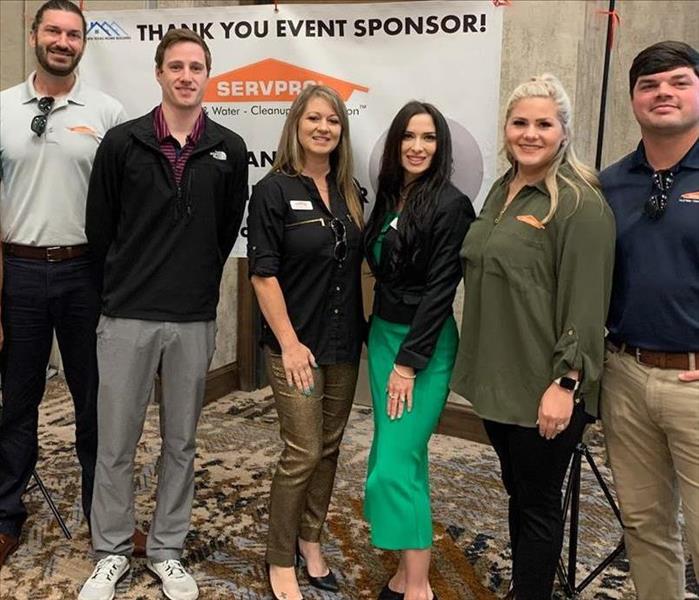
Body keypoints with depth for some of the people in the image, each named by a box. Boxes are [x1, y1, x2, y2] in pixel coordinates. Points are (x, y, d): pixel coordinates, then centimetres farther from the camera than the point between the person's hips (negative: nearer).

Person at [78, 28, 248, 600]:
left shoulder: (229, 150, 1)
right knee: (115, 442, 7)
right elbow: (99, 229, 6)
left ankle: (167, 551, 28)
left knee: (181, 442, 11)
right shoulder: (122, 142, -1)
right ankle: (112, 552, 26)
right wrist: (119, 290, 11)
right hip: (127, 317, -1)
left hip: (195, 320, 1)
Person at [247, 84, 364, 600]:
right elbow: (263, 273, -12)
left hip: (344, 343, 6)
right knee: (303, 452, -2)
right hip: (296, 344, -6)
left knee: (329, 447, 13)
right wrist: (289, 343, -16)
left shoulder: (350, 191, 8)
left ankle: (310, 541, 31)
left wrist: (364, 328, 8)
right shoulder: (274, 190, -8)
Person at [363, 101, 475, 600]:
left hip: (425, 343, -7)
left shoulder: (450, 205, -13)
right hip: (382, 334, 7)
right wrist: (381, 342, 9)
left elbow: (439, 290, -16)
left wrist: (409, 363, -17)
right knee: (406, 456, 12)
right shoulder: (389, 198, 9)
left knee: (393, 464, -9)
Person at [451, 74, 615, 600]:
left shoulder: (580, 203, -13)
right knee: (518, 491, 21)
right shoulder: (502, 193, 11)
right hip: (497, 379, 8)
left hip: (543, 388, -8)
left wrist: (565, 384, -20)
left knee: (538, 501, 7)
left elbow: (585, 304, -18)